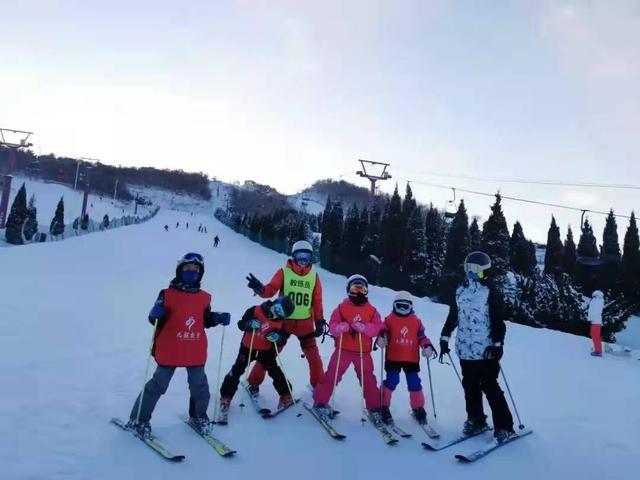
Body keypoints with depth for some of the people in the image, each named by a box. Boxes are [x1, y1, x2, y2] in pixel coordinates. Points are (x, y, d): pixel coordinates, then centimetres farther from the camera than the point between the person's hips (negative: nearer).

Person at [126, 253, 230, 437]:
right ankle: (138, 420, 23)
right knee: (158, 385, 6)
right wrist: (156, 313, -26)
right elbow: (155, 320, -4)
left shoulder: (204, 298, 4)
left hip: (196, 353, 4)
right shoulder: (167, 294, -8)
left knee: (200, 386, 15)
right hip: (169, 352, -4)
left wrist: (219, 318, -3)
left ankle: (199, 415, 39)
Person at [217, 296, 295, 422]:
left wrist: (277, 338, -22)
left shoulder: (279, 322, -6)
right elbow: (241, 324, -11)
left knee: (275, 372, -1)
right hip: (248, 348, -1)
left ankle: (286, 397, 16)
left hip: (266, 350, 2)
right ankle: (225, 398, 6)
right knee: (236, 371, -6)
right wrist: (249, 325, -31)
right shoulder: (255, 311, -16)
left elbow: (282, 339, 1)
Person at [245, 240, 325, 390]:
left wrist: (320, 322, 5)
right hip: (284, 321, -2)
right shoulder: (284, 272, -5)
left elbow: (317, 302, 7)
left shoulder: (314, 276, 2)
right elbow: (270, 290, -12)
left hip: (305, 324, 2)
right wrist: (260, 288, -33)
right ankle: (254, 382, 23)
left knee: (314, 357, 8)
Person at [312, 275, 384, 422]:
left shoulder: (371, 310, 3)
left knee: (368, 380, 7)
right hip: (343, 349, -1)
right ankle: (320, 402, 13)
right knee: (332, 376, -1)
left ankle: (374, 408, 19)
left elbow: (377, 328, -9)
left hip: (363, 352, 2)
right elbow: (332, 327, -6)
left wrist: (363, 327, -25)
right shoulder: (342, 308, -2)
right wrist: (339, 327, -28)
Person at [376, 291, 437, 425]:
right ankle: (383, 407, 11)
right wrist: (381, 340, -22)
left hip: (412, 359, 3)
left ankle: (418, 409, 23)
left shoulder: (416, 321, 7)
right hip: (393, 358, -2)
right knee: (391, 382, -3)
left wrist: (428, 347, -6)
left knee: (415, 384, 8)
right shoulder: (389, 319, 0)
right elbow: (383, 333, -1)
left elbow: (422, 336, 9)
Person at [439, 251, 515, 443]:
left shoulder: (490, 291, -6)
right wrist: (444, 338, 14)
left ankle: (504, 426, 10)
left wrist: (497, 343, -16)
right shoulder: (460, 291, 10)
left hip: (485, 350, -5)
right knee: (470, 387, 12)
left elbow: (498, 320, -10)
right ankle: (476, 420, 27)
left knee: (490, 387, -2)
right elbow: (453, 317, 16)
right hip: (465, 350, 5)